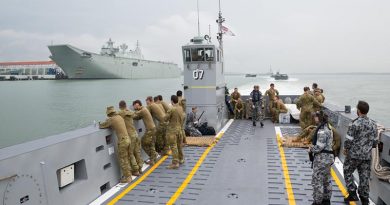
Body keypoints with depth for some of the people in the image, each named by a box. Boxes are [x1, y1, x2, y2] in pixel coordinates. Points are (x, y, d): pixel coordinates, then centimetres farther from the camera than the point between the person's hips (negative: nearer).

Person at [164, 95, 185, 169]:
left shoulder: (171, 109, -19)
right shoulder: (181, 108, 3)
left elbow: (165, 119, -12)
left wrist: (169, 119, 8)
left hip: (172, 130, -7)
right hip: (179, 129, 7)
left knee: (173, 147, -3)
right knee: (179, 145, 20)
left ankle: (175, 163, -2)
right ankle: (181, 159, 33)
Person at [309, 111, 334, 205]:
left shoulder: (321, 130, -21)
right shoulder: (328, 128, 10)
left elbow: (319, 147, -23)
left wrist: (311, 149, -6)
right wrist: (313, 146, 5)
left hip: (321, 158, -10)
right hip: (328, 156, 10)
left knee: (317, 181, 1)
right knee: (327, 180, 19)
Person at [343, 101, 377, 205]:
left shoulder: (355, 124, -17)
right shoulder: (373, 124, 2)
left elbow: (349, 140, -16)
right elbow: (374, 142, 7)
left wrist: (346, 149, 1)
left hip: (354, 154, -5)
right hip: (367, 156, 5)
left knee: (348, 172, 14)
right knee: (364, 177, 12)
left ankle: (352, 193, 9)